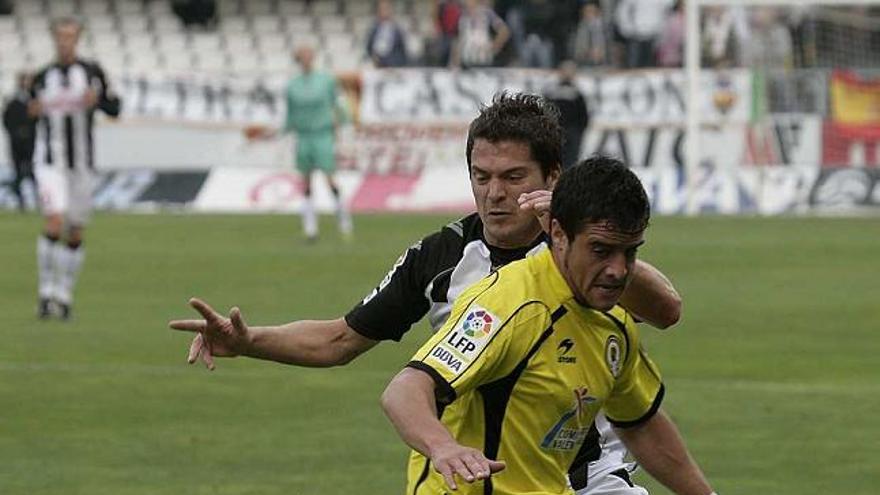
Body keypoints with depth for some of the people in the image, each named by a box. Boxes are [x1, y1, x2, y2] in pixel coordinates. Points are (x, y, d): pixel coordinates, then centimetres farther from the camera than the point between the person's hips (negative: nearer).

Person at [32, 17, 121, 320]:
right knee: (55, 223, -19)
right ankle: (47, 291, -11)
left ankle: (64, 294, 19)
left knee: (75, 234, 6)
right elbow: (33, 111, 17)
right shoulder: (43, 77, 5)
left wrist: (98, 98, -17)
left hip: (81, 163, 1)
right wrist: (33, 110, -6)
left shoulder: (91, 72, 2)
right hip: (49, 162, -1)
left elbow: (114, 109, 3)